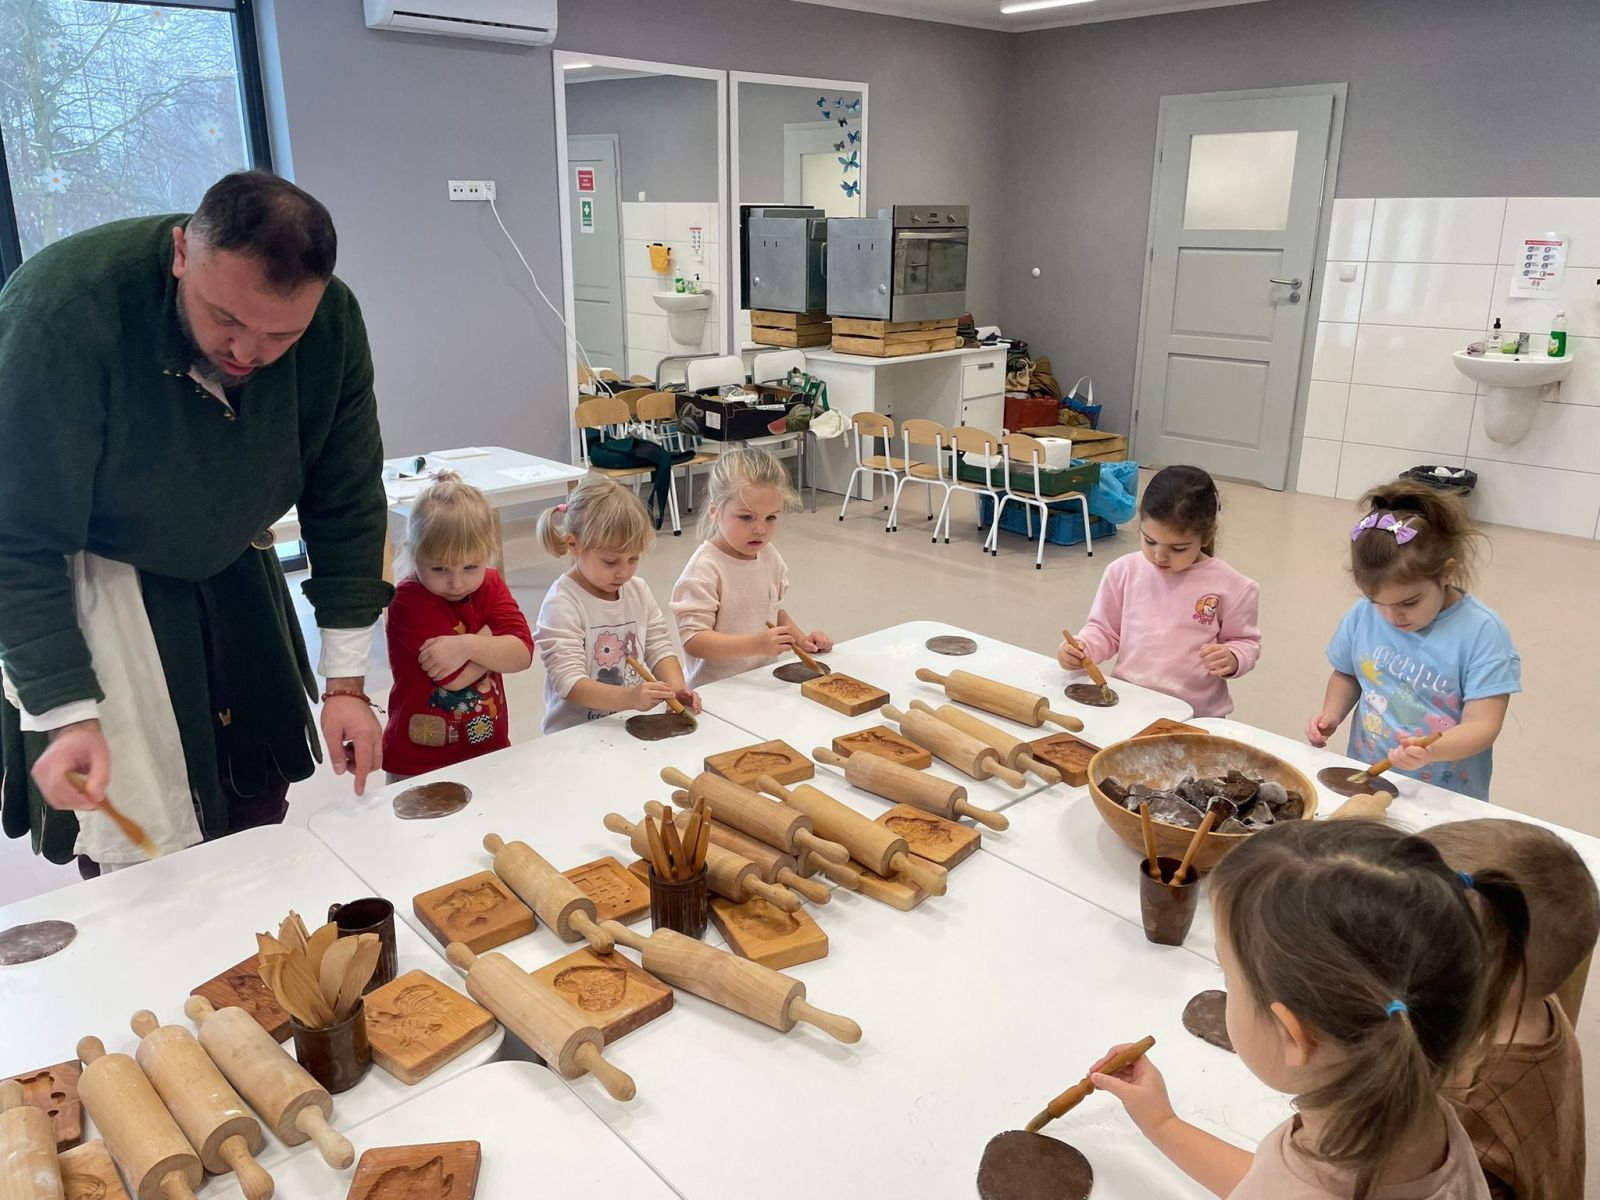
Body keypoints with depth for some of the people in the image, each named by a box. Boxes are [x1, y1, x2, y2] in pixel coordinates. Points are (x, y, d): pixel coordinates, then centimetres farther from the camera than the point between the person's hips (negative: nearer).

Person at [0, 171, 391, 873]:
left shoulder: (332, 321, -19)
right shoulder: (61, 312, -32)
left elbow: (346, 506, -9)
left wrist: (346, 681, -10)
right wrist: (68, 713, -27)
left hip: (230, 569, 4)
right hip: (90, 579, -4)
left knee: (259, 804, 10)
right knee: (138, 846, -5)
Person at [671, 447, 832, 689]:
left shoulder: (769, 556, 8)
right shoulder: (705, 569, -15)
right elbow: (692, 640, -20)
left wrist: (801, 640, 9)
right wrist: (755, 644, -30)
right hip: (717, 690, -7)